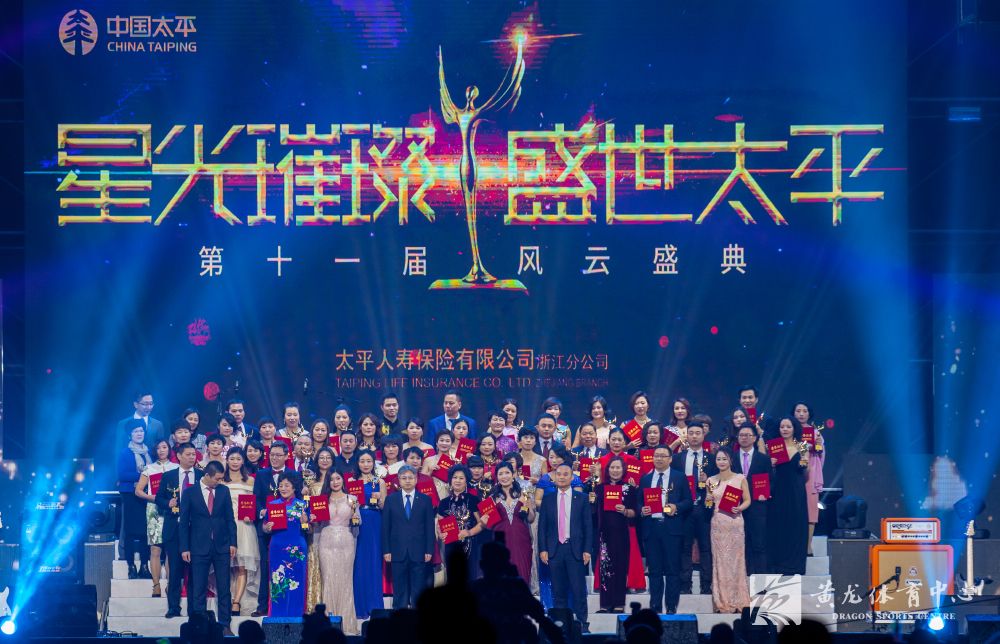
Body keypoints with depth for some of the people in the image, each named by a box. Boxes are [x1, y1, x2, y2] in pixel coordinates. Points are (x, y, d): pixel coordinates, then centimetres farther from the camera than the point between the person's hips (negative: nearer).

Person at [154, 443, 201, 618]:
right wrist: (168, 503, -10)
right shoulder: (168, 477, 8)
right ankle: (173, 607, 6)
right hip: (174, 528, 0)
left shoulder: (202, 476, 6)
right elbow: (159, 498, 9)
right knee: (175, 568, 1)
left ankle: (194, 608, 5)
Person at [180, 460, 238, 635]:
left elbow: (230, 518, 9)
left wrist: (232, 542, 3)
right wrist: (184, 548, -3)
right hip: (199, 547, -2)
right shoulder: (190, 493, -1)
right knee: (199, 590, 1)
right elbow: (184, 522, 1)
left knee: (224, 588, 2)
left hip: (222, 547, 2)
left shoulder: (224, 491, 5)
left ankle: (225, 625, 7)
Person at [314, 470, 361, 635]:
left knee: (345, 581, -1)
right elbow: (317, 524, 13)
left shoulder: (351, 499, 8)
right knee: (328, 580, -3)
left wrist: (353, 510, -9)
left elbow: (357, 522, 8)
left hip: (346, 542, -1)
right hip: (327, 541, 1)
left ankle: (346, 623, 2)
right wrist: (313, 520, -8)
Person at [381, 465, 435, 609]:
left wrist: (429, 550, -2)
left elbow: (430, 527, 5)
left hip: (418, 553, 0)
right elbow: (385, 527, 5)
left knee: (418, 590, 1)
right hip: (398, 552, 0)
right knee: (399, 590, 2)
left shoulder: (425, 500, 7)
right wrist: (386, 550, -2)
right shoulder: (391, 500, 8)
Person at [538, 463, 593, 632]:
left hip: (575, 549, -1)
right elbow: (542, 526, 8)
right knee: (558, 591, 3)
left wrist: (587, 550, -3)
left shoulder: (581, 498, 6)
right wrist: (542, 549, -1)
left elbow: (588, 526, 4)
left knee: (578, 589, -4)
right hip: (554, 549, 1)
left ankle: (582, 623, 0)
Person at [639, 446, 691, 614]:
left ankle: (671, 607, 1)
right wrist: (641, 510, -6)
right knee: (654, 571, 5)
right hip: (651, 528, 2)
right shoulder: (645, 479, 14)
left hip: (671, 528, -2)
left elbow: (688, 501, 4)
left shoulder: (680, 478, 7)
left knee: (672, 570, -2)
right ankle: (655, 607, 8)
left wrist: (676, 507, -14)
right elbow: (639, 502, 15)